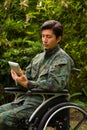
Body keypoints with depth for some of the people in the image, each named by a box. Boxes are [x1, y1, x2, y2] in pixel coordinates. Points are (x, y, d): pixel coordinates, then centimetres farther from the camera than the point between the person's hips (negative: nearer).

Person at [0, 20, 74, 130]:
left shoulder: (63, 60, -4)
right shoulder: (38, 57, 21)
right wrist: (20, 79, -5)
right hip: (25, 99, 8)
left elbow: (56, 85, -18)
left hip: (41, 103, -8)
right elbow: (27, 77, 21)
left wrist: (27, 84, -21)